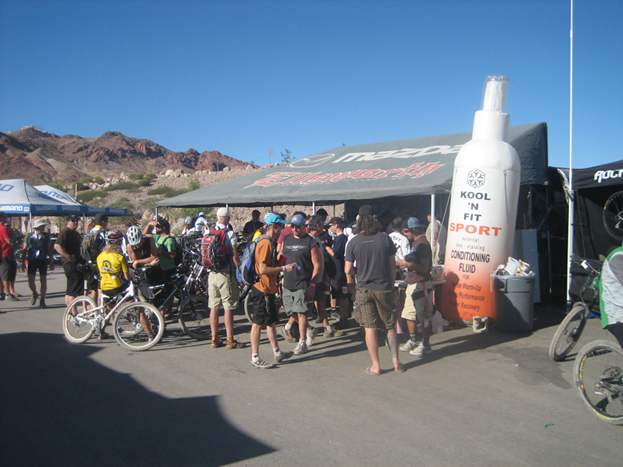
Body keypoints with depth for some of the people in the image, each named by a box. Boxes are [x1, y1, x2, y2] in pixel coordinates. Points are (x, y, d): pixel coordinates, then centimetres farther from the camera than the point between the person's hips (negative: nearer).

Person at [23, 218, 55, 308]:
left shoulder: (46, 236, 5)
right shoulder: (29, 235, 3)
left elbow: (49, 249, 9)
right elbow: (24, 249, 8)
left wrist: (51, 262, 6)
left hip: (43, 260, 1)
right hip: (32, 260, -1)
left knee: (43, 280, 0)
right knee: (31, 279, -9)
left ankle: (42, 301, 9)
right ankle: (34, 294, 22)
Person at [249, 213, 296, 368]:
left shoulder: (268, 242, 15)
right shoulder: (266, 243, -18)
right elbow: (263, 269, -24)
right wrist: (283, 268, -19)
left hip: (267, 290, 11)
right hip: (262, 290, -11)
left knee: (272, 321, 16)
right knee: (258, 323, -2)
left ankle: (277, 353, 27)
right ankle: (255, 358, 7)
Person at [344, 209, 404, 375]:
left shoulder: (353, 242, -6)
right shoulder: (385, 238, -3)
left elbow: (348, 270, -3)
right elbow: (392, 266, 1)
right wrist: (391, 284, 13)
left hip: (364, 289, -1)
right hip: (384, 288, 1)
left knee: (370, 328, 5)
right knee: (390, 326, 14)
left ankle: (376, 365, 10)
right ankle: (396, 361, 18)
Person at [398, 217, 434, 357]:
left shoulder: (422, 244, -17)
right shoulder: (415, 242, 15)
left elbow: (424, 268, -24)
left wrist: (407, 264, -20)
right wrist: (406, 263, 10)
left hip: (422, 285, -10)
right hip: (412, 284, 10)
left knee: (424, 316, -1)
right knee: (409, 314, 15)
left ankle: (425, 345, 7)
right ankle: (413, 341, 26)